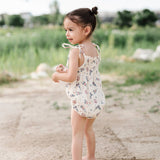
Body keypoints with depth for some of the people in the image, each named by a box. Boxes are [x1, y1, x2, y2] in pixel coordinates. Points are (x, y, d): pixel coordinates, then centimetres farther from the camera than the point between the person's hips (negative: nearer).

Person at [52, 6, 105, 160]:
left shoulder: (75, 51, -19)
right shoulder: (95, 50, 4)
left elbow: (71, 77, -23)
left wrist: (57, 75, -5)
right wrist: (65, 70, 9)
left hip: (81, 100, -8)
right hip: (96, 97, 8)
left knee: (77, 134, 2)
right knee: (88, 129, 27)